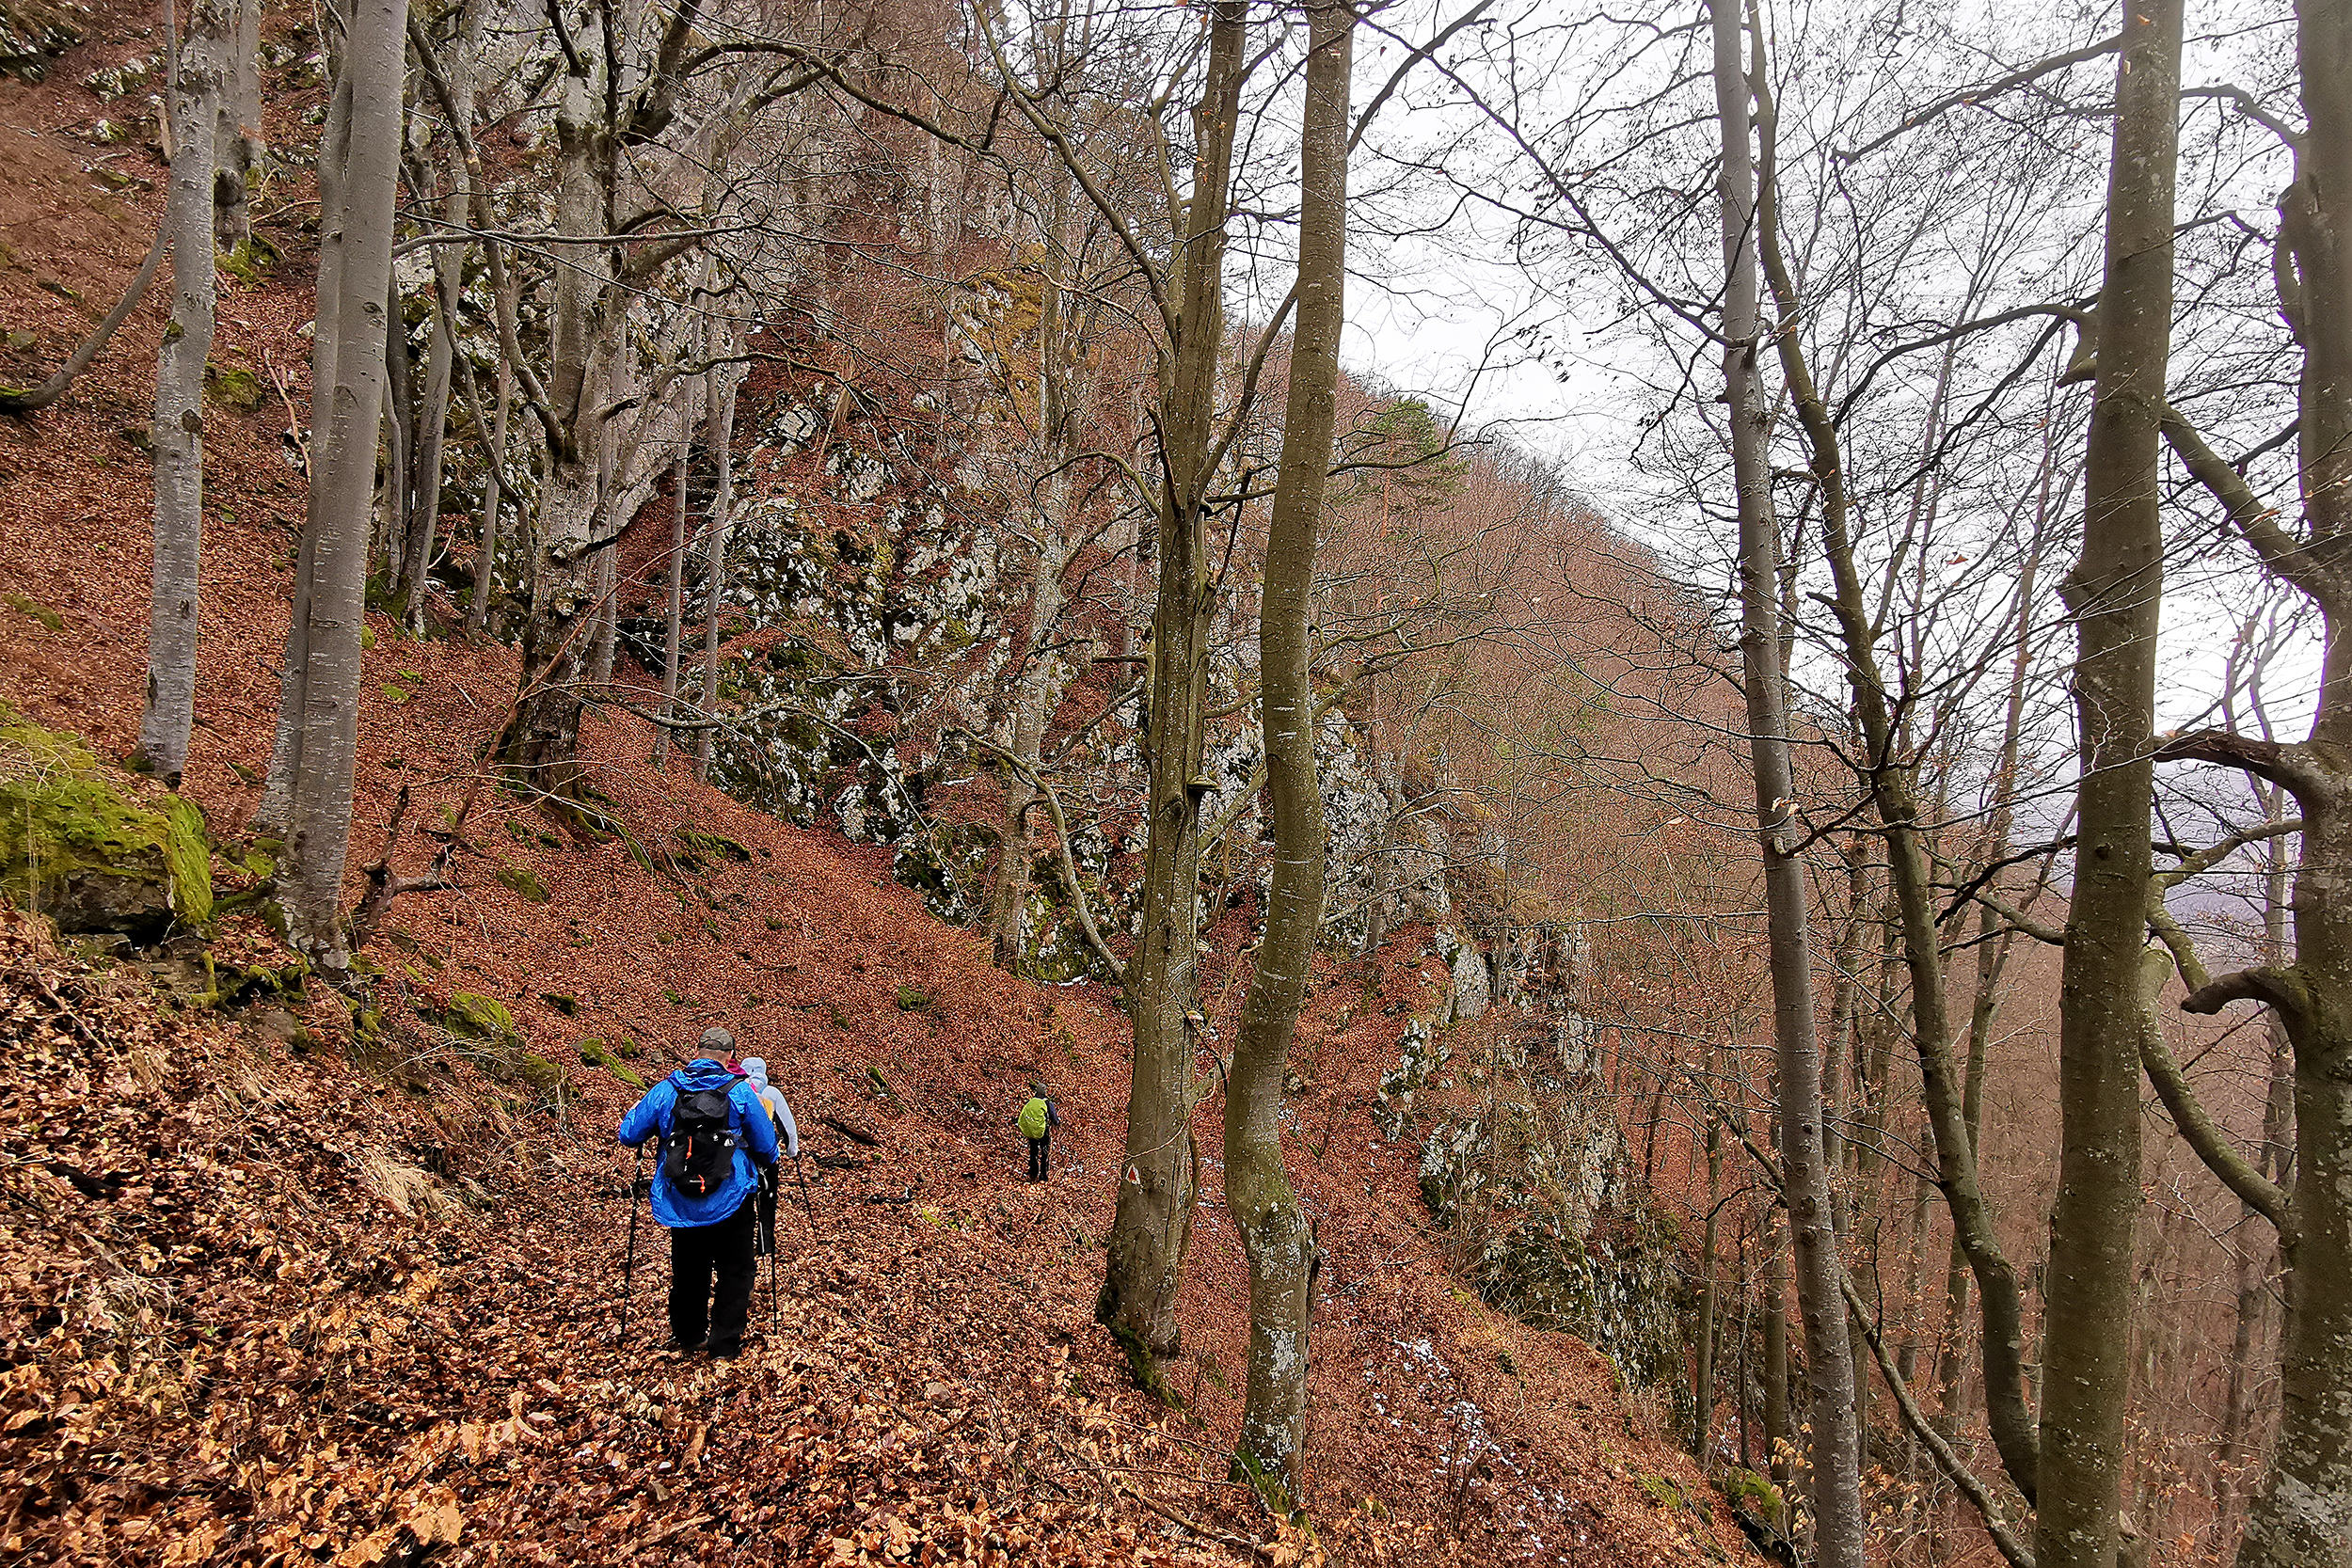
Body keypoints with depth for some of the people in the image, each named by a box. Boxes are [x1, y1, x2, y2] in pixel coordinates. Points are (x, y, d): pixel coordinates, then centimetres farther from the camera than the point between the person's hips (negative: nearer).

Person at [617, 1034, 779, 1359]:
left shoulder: (665, 1091, -5)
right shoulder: (742, 1092, -9)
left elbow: (629, 1135, 4)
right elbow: (767, 1150, -2)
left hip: (681, 1205, 2)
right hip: (731, 1202, -2)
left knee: (687, 1271, 21)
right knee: (734, 1272, 13)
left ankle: (687, 1337, 35)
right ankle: (725, 1345, 15)